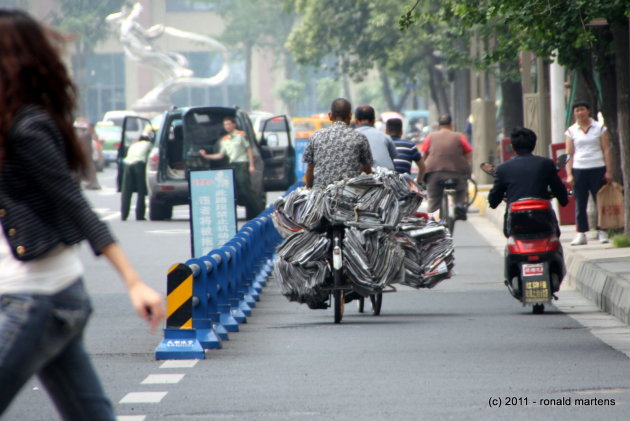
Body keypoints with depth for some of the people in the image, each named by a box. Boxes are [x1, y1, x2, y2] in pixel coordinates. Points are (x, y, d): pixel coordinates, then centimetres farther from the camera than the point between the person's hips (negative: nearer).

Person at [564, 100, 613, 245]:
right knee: (580, 204, 0)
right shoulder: (571, 131, 9)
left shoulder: (599, 128, 7)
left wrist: (608, 171, -3)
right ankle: (581, 234, 3)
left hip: (597, 169, -1)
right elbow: (569, 154, 7)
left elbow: (606, 150, 5)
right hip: (579, 170, 1)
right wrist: (569, 174, -3)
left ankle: (602, 232, 5)